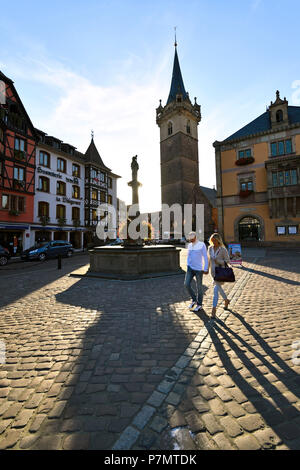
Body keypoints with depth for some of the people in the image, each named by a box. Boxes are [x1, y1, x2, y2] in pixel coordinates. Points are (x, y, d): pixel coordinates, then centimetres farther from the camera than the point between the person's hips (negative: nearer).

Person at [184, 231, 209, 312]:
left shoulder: (202, 245, -10)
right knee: (187, 284, -4)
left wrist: (206, 269, -10)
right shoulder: (189, 245, 7)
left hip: (199, 269, -5)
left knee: (199, 287, 4)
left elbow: (205, 257, -9)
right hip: (190, 268, 5)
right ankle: (194, 299, 19)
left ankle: (199, 305, 22)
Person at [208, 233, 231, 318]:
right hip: (213, 272, 6)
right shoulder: (210, 248, 1)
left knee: (216, 289, -13)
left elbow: (228, 261, -7)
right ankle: (226, 300, 47)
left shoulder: (223, 250, -13)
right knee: (219, 288, 21)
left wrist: (219, 261, -22)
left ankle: (214, 308, -6)